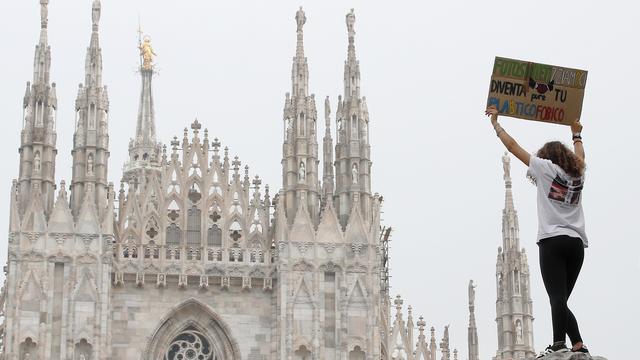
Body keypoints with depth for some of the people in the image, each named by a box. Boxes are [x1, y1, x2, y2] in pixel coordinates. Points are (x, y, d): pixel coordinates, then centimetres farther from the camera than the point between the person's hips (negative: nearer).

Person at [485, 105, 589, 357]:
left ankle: (578, 346, -29)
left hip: (553, 241, -6)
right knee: (559, 298, 7)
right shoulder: (577, 175, 18)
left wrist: (496, 123, 22)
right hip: (576, 243, 6)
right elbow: (579, 157, 43)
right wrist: (577, 135, 60)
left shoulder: (546, 168, 6)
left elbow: (512, 146, 11)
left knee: (558, 298, -16)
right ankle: (559, 345, -2)